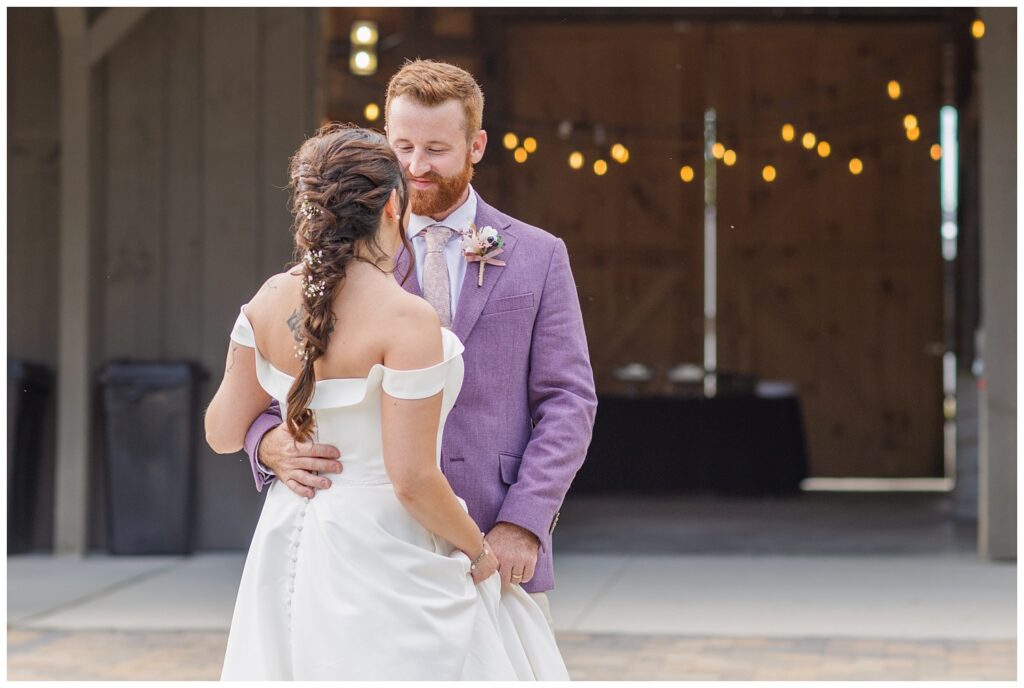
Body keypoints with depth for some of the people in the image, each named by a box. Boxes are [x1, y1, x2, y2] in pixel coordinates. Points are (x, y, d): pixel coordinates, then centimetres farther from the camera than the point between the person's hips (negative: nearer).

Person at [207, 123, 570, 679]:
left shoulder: (271, 300, -1)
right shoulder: (407, 319, -20)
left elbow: (223, 433, 8)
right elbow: (413, 480, -20)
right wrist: (477, 552, -4)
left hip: (290, 545, 7)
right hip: (381, 559, -7)